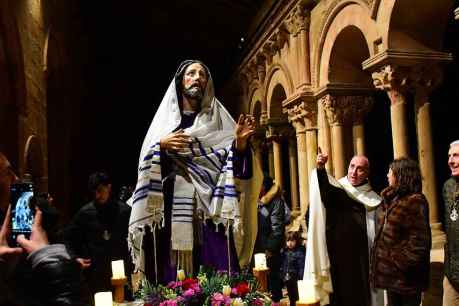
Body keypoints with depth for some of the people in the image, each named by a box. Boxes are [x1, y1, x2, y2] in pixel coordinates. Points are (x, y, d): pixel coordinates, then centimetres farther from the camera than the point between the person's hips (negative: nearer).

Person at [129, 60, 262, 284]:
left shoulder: (218, 120, 13)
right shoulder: (166, 119, 14)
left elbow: (235, 161, 2)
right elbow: (148, 164, 8)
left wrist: (241, 142, -17)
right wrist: (161, 146, -9)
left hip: (210, 208, 0)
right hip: (173, 208, 0)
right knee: (174, 277, -2)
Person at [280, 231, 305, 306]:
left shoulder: (299, 253, -16)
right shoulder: (284, 252, 4)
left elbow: (301, 267, -18)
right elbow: (282, 265, 11)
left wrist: (300, 279, -20)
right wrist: (282, 276, 10)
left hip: (295, 280, -6)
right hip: (287, 279, 6)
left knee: (296, 297, 2)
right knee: (291, 297, 20)